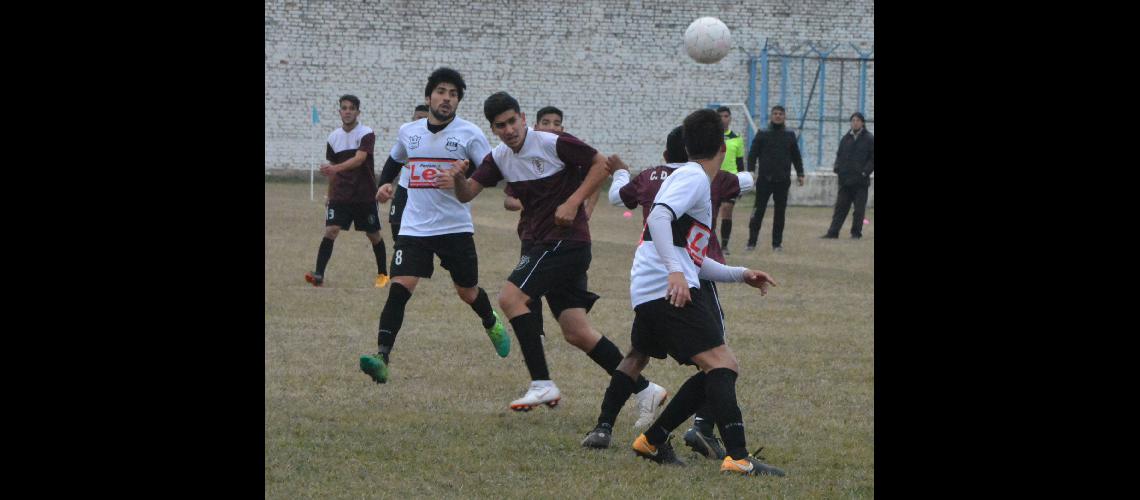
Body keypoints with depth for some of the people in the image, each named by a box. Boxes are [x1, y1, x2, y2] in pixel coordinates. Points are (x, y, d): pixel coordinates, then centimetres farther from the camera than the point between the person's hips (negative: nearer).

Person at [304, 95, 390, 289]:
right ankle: (318, 275, -17)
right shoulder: (333, 137, 5)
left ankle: (382, 273, 27)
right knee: (330, 231, -13)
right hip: (340, 195, 3)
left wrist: (335, 168, -41)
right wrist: (330, 196, 19)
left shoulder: (367, 134, -11)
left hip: (365, 195, -3)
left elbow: (359, 159, -27)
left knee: (374, 235, 8)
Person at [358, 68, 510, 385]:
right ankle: (382, 357, -23)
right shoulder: (408, 132, 7)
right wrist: (385, 183, 7)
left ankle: (492, 325, 48)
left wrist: (463, 177, -25)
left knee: (467, 292, 14)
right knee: (399, 288, -16)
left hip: (456, 228, -2)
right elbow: (394, 161, 27)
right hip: (414, 228, 2)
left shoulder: (469, 134, -5)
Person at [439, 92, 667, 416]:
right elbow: (468, 193, 2)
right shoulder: (499, 158, 7)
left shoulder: (554, 144, -12)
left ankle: (542, 384, -14)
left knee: (511, 297, -18)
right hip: (545, 243, 8)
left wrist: (573, 202, -16)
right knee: (576, 333, 4)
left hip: (567, 240, -8)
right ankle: (645, 390, 10)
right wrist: (456, 179, -21)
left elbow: (601, 164, -7)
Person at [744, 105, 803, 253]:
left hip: (783, 180, 2)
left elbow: (796, 156, 14)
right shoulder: (762, 134, 3)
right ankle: (751, 242, -2)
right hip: (765, 179, -2)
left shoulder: (790, 135, 9)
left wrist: (800, 174, 8)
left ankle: (777, 243, 10)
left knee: (780, 212, 4)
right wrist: (751, 171, -10)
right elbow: (753, 154, 1)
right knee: (759, 210, -4)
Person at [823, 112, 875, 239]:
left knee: (859, 209, 1)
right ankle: (833, 232, 4)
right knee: (840, 206, 4)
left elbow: (872, 159, -4)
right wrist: (837, 168, 1)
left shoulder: (869, 139, -2)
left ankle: (856, 232, 9)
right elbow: (839, 155, 18)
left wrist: (865, 171, -15)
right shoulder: (846, 138, 11)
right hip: (845, 179, 4)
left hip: (860, 180, -4)